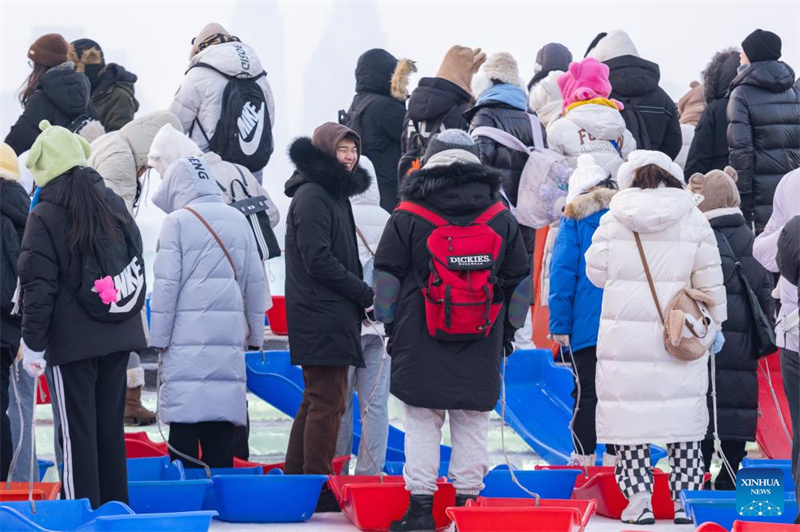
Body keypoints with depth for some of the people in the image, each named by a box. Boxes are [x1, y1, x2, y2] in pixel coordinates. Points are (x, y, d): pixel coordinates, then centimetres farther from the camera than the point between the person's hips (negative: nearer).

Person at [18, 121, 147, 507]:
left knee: (77, 431, -1)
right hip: (119, 335, 6)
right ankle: (115, 506, 19)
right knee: (111, 425, 14)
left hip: (74, 340, -6)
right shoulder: (113, 203, 7)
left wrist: (33, 343, -8)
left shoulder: (45, 217, -11)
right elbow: (135, 265, 16)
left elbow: (38, 286, -13)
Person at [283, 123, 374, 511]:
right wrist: (366, 294, -13)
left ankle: (295, 479, 21)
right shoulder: (312, 196, -12)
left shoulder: (334, 194, 19)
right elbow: (318, 260, -19)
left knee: (319, 400, 15)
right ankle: (319, 489, -8)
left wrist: (359, 295, 8)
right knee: (327, 401, -10)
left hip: (333, 315, 11)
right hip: (322, 315, -11)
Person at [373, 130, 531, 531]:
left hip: (420, 342, -2)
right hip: (482, 345, 2)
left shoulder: (408, 217, -3)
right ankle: (466, 498, 8)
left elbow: (386, 276, 2)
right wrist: (508, 330, 21)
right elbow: (519, 280, 12)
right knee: (473, 424, 8)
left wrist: (390, 325, 13)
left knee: (422, 423, 2)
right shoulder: (500, 218, 4)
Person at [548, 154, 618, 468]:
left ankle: (583, 458, 1)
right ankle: (614, 460, 7)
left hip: (587, 324, -3)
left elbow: (562, 273, -5)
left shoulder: (575, 218, 0)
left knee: (586, 394, 2)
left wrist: (560, 324, -3)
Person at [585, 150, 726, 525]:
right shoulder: (693, 220, 0)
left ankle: (638, 501, -1)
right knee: (682, 409, 8)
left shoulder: (613, 221, -2)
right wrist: (714, 324, 12)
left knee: (630, 409, 2)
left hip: (625, 335, -1)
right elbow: (710, 281, 2)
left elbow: (597, 272, 5)